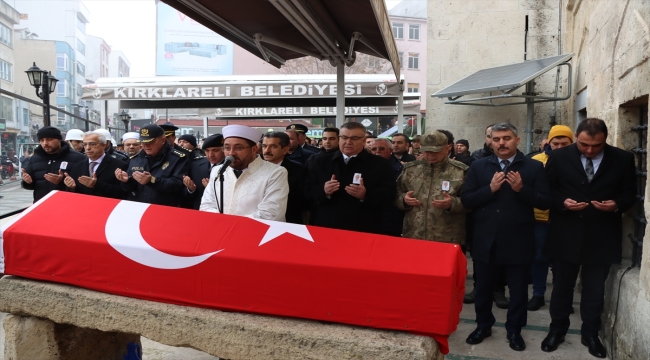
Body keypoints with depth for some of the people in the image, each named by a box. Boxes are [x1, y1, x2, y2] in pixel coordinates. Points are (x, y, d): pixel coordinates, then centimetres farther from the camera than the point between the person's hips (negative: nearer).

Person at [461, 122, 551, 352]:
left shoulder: (534, 167, -2)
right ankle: (483, 325, 34)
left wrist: (522, 189, -21)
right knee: (483, 287, 15)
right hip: (485, 240, 2)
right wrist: (490, 189, -18)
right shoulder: (478, 167, 2)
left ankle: (514, 330, 30)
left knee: (518, 289, 12)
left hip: (518, 241, -1)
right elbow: (466, 200, -5)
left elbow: (545, 202, -7)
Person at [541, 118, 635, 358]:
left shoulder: (623, 159, -3)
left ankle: (590, 334, 31)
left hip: (602, 237, 1)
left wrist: (617, 204, -19)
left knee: (595, 290, 14)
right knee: (561, 286, 13)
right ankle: (557, 330, 30)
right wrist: (562, 202, -20)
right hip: (565, 235, 0)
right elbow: (547, 191, -1)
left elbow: (630, 194, 2)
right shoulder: (559, 157, -5)